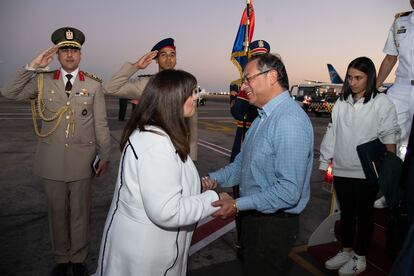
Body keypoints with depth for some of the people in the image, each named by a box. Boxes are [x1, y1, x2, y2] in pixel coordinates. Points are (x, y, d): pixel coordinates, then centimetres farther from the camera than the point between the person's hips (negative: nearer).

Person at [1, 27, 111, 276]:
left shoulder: (94, 84, 0)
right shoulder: (43, 81, 5)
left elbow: (101, 124, 0)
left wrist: (105, 156, -1)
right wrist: (33, 67, -9)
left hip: (82, 160, -1)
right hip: (52, 159, 2)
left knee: (80, 212, 10)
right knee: (57, 212, 14)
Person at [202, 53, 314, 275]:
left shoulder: (290, 121, -26)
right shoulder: (263, 117, 7)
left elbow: (289, 192, -29)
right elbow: (242, 163, 12)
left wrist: (238, 205, -24)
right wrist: (214, 179, -3)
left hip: (274, 225, -8)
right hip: (253, 219, 9)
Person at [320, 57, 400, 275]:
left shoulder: (381, 102, -6)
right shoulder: (341, 102, 6)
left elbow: (389, 136, -8)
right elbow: (331, 134, 6)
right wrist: (325, 163, 5)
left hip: (366, 173, -4)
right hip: (341, 171, 4)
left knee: (364, 215, 12)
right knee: (346, 213, 17)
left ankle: (360, 258, 27)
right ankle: (346, 251, 34)